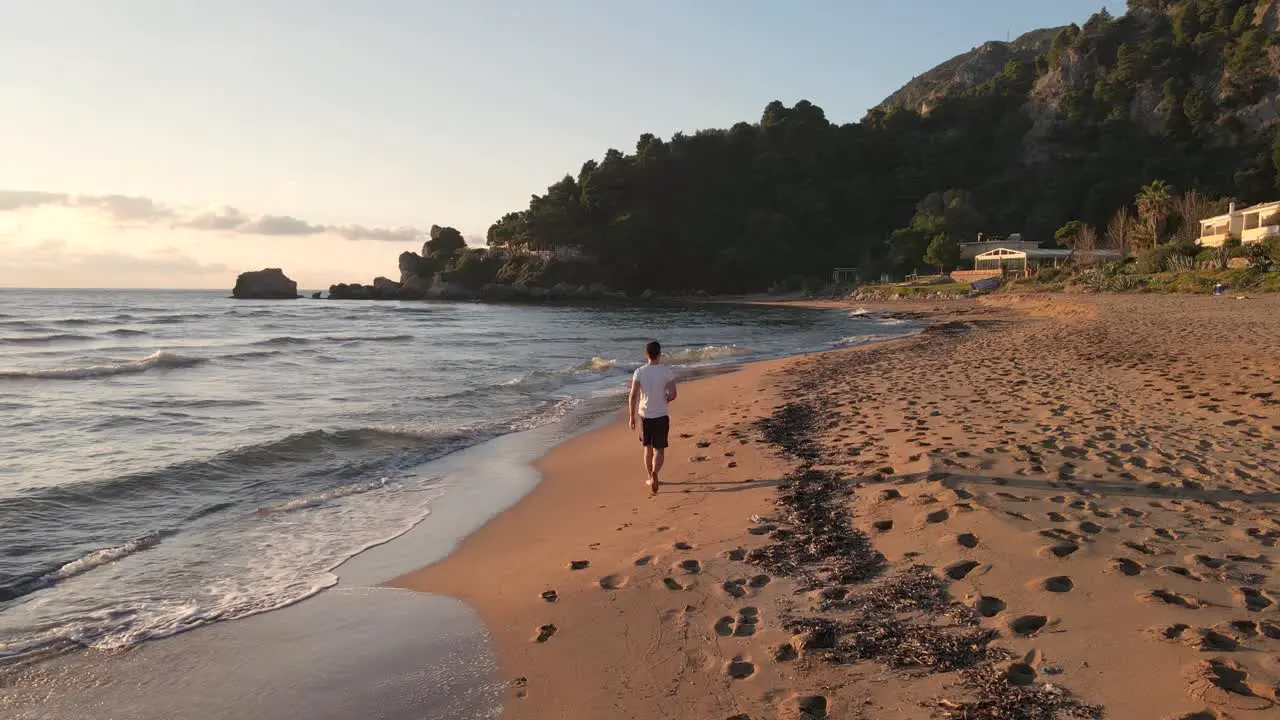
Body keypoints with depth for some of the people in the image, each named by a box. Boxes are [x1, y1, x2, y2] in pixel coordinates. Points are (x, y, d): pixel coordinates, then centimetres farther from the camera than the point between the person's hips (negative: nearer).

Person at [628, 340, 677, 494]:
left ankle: (651, 478, 28)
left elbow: (632, 396, -8)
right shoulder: (667, 371, -9)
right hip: (661, 416, -2)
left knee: (648, 448, 18)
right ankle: (654, 473, -22)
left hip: (644, 415, 2)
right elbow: (672, 395, -10)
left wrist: (631, 417, 1)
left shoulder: (639, 372, -5)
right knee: (659, 449, 3)